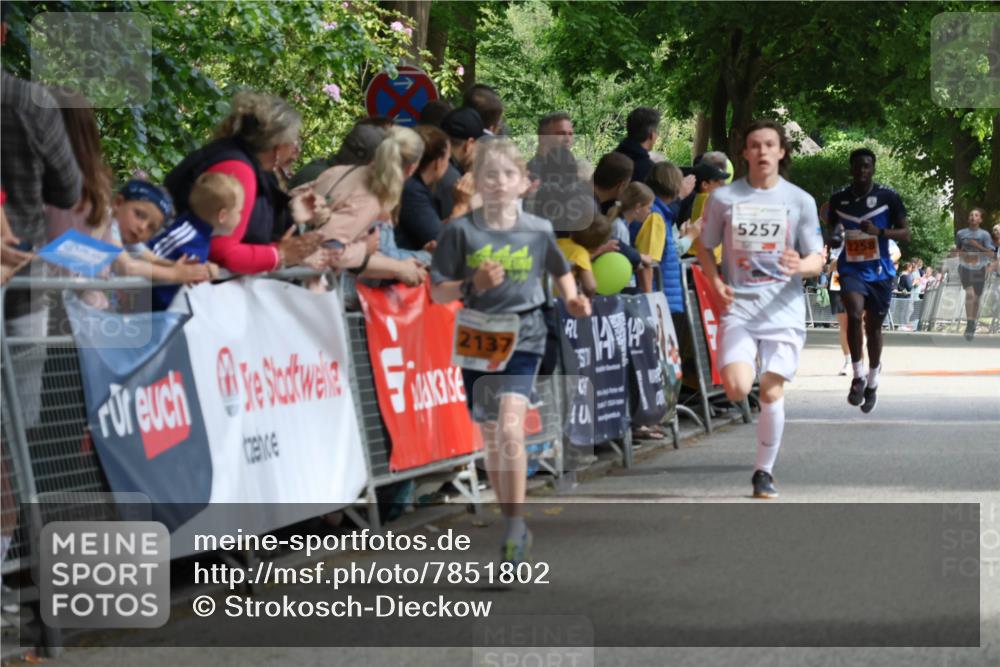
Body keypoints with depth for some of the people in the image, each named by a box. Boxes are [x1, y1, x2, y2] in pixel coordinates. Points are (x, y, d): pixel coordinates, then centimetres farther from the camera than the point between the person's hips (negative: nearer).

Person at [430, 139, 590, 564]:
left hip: (523, 339, -2)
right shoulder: (461, 232, -3)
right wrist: (473, 285, -18)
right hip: (478, 339, 2)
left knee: (510, 428, -20)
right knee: (491, 438, 9)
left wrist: (572, 299, 2)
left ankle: (516, 525, -12)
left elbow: (560, 271, 20)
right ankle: (513, 528, 24)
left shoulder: (537, 231, 1)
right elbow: (438, 293, -1)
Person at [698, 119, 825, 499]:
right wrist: (717, 285, -6)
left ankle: (764, 472, 13)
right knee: (737, 389, -19)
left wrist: (801, 265, -19)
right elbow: (705, 248, 12)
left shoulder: (799, 200, 3)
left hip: (783, 309, 0)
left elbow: (817, 259, 5)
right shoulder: (724, 197, 3)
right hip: (738, 307, 0)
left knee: (771, 392, -4)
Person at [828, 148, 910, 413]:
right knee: (854, 314, -25)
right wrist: (836, 239, -9)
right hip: (851, 269, 0)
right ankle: (858, 376, -13)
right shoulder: (838, 199, 3)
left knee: (874, 325, 10)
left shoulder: (888, 197, -5)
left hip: (879, 271, 0)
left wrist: (879, 231, -20)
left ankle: (872, 383, 28)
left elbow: (905, 234, -3)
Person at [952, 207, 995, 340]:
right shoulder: (961, 233, 3)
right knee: (969, 293, -21)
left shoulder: (984, 235, -3)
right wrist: (956, 251, -6)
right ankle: (969, 324, -22)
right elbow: (958, 249, 17)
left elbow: (991, 254, -6)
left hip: (979, 269, 1)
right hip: (965, 267, 0)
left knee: (976, 297, 8)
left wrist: (978, 246, -20)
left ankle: (973, 324, 27)